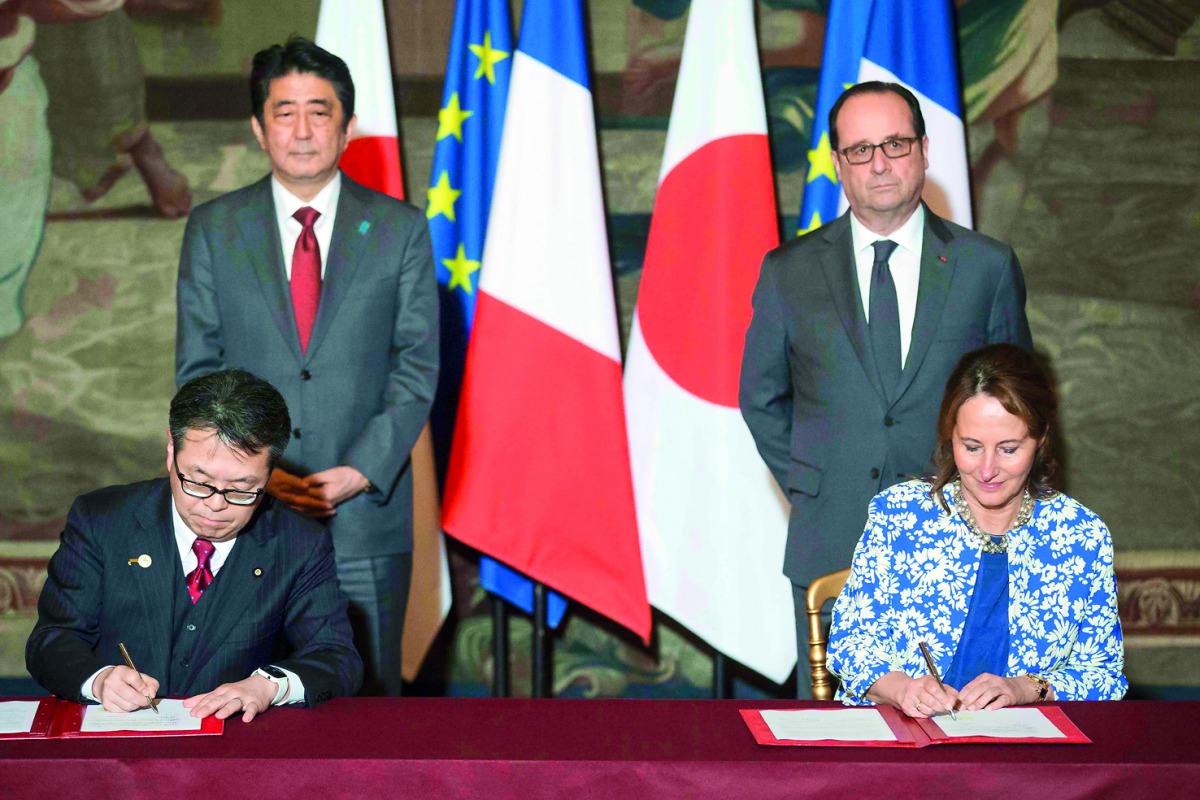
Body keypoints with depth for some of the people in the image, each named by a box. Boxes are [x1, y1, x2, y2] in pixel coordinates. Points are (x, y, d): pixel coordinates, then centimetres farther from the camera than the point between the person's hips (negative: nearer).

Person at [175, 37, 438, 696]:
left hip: (367, 507, 0)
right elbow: (197, 369, 3)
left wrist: (361, 472, -12)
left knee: (370, 690, 5)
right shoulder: (212, 228, 6)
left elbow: (416, 367, 1)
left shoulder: (401, 231, 4)